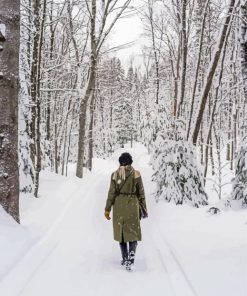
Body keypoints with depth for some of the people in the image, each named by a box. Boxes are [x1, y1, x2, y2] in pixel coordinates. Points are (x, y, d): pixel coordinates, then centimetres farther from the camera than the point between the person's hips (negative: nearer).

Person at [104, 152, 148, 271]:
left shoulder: (115, 174, -3)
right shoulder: (136, 174, -2)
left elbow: (111, 193, -5)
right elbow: (141, 193, 0)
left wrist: (107, 209, 2)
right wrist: (144, 209, 8)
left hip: (118, 205, 1)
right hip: (132, 205, -1)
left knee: (121, 231, 15)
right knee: (133, 232, 3)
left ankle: (125, 259, 21)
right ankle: (131, 254, -22)